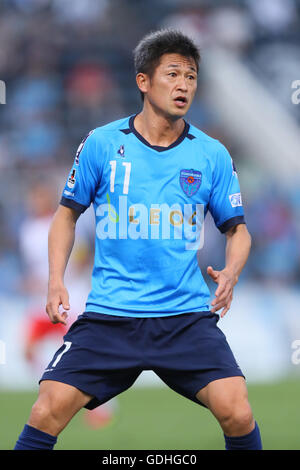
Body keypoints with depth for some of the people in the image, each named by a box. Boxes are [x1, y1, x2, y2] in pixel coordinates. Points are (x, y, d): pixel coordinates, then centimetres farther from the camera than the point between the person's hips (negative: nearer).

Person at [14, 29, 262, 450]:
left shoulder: (212, 155, 3)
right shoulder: (101, 144, 1)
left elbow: (237, 229, 12)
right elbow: (68, 213, 12)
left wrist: (231, 273, -9)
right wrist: (56, 281, -1)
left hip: (188, 316, 0)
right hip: (109, 316, 0)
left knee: (237, 414, -17)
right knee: (47, 413, -13)